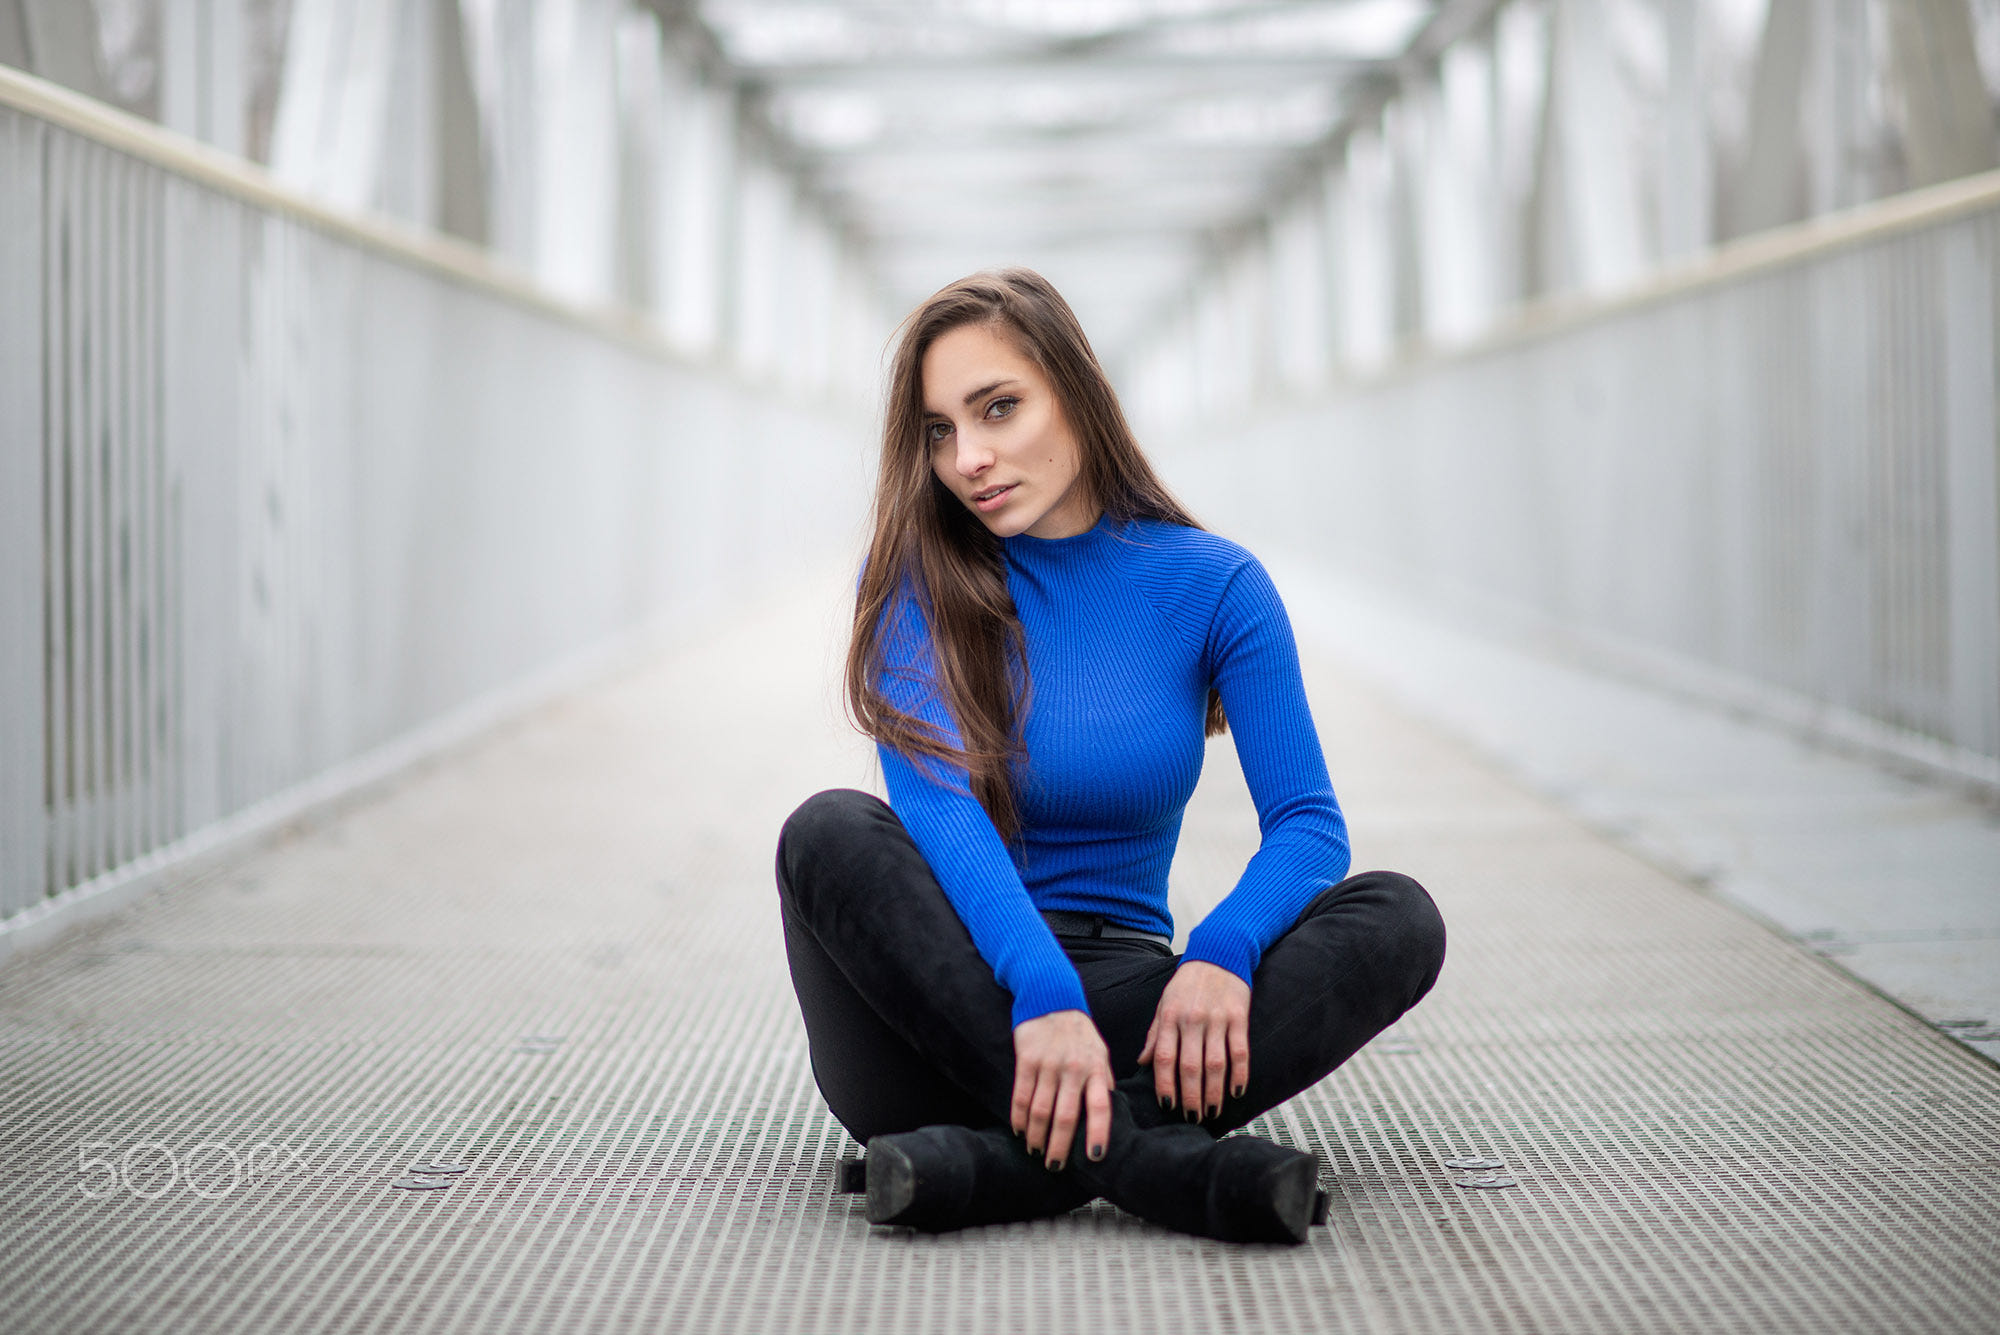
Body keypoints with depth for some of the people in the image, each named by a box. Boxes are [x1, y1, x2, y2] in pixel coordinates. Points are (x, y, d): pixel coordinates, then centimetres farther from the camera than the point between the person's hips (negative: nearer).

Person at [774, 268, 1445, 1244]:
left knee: (1398, 918, -22)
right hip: (954, 996, -1)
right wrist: (1041, 993, -34)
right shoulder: (914, 576, -1)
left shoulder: (1213, 585, 2)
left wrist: (1221, 951, -27)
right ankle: (1151, 1159, -40)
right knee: (830, 833, -31)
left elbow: (1307, 823, -4)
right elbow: (936, 803, -16)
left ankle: (1007, 1162, -36)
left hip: (1122, 994, 2)